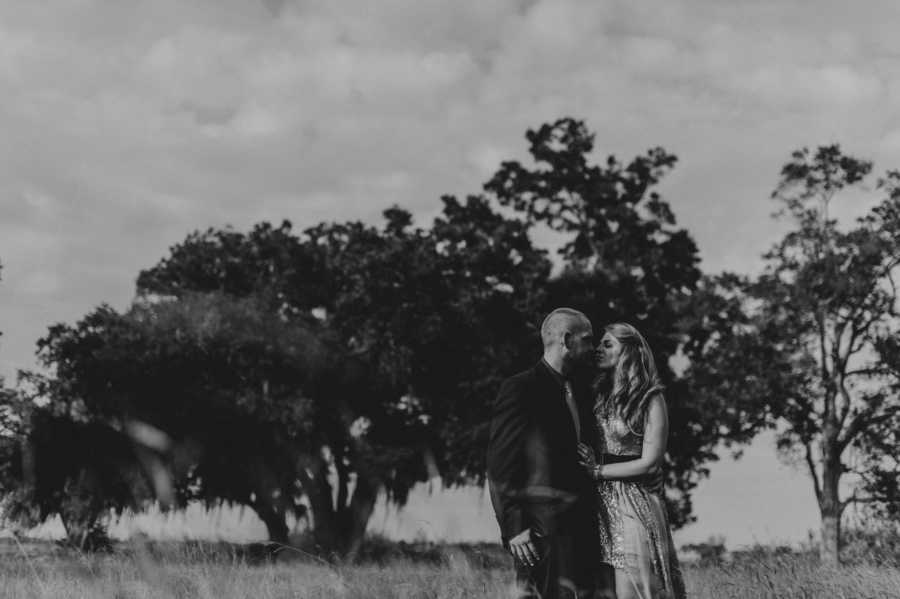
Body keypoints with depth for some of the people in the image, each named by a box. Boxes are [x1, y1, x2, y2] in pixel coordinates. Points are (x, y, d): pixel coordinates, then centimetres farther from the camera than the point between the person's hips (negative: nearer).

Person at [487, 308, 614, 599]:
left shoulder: (580, 389, 18)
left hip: (583, 527, 7)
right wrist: (513, 528, -16)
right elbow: (499, 465, -10)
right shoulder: (520, 389, -6)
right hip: (543, 528, -7)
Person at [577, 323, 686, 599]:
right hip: (600, 503, 6)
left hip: (634, 503, -6)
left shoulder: (650, 400, -5)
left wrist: (597, 470, -9)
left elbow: (650, 462, -10)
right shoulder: (600, 395, 12)